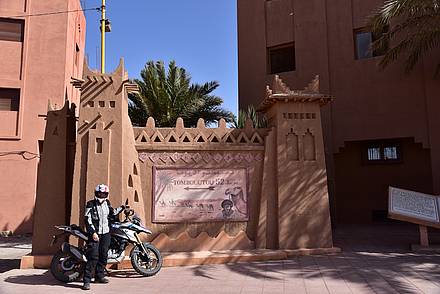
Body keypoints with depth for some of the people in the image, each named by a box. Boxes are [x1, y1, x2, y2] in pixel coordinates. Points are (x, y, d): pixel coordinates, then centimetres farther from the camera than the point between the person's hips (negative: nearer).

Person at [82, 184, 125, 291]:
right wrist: (93, 232, -20)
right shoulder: (91, 204, -7)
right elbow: (88, 220, -12)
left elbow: (112, 214, 28)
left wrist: (121, 208, 22)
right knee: (93, 257, -12)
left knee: (103, 256, 11)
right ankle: (87, 280, -9)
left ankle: (99, 276, 25)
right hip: (95, 233, -6)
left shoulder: (107, 203, 12)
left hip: (105, 233, 6)